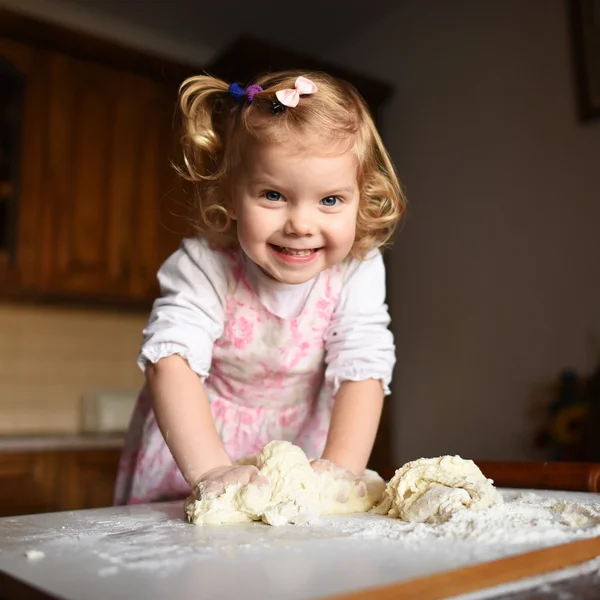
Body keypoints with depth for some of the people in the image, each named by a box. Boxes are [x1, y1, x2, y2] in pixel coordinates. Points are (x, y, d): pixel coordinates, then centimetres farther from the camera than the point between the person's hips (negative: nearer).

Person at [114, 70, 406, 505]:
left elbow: (363, 371, -22)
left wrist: (340, 470, -34)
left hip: (297, 444, 3)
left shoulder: (358, 270, -19)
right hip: (192, 442, -2)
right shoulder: (204, 267, -25)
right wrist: (210, 469, -46)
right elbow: (171, 359, -34)